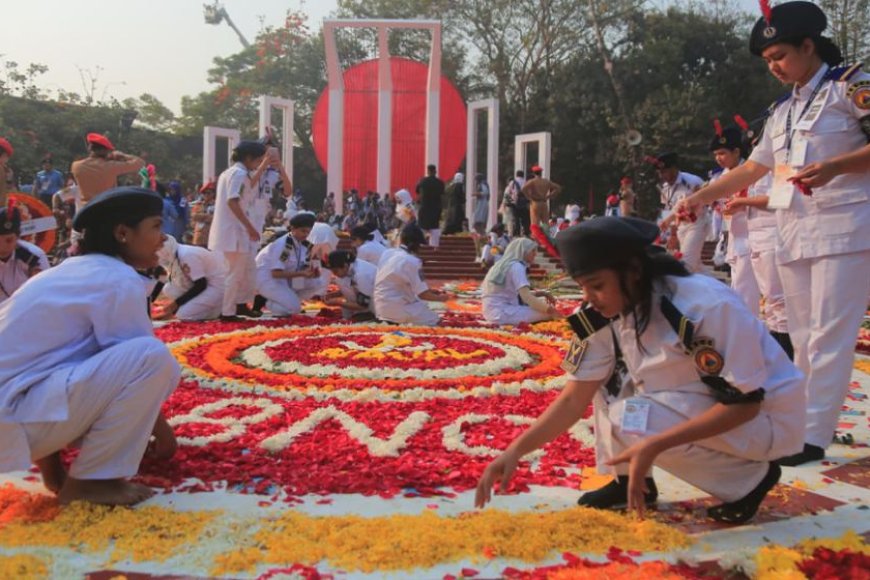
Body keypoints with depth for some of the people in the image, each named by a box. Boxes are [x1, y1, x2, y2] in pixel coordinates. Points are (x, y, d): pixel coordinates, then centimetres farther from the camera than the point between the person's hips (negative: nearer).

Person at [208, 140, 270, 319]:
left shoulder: (231, 172, 17)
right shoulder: (240, 173, -14)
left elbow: (248, 187, 32)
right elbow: (233, 202, -23)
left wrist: (264, 166, 28)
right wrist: (250, 227, -21)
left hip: (230, 229, 10)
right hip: (234, 231, -10)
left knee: (249, 269, 18)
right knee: (235, 273, -3)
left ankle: (240, 304, 25)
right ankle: (227, 311, 2)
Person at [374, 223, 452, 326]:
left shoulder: (386, 253, 3)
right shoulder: (412, 261, -19)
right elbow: (422, 294, -15)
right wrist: (440, 298, 6)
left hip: (381, 306, 8)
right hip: (396, 309, -8)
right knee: (433, 319, 6)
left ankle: (388, 320, 8)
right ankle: (395, 322, -6)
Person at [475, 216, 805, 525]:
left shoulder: (708, 307, -30)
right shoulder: (605, 317, -9)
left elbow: (744, 403, -25)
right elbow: (573, 399, -7)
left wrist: (654, 446, -34)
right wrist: (515, 451, -19)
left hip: (767, 416, -6)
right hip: (698, 405, 7)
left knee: (629, 423, -24)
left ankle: (751, 476, -7)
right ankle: (629, 479, 4)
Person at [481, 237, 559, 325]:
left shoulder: (507, 264, 18)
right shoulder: (516, 266, -12)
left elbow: (521, 294, 19)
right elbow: (526, 297, -22)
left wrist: (540, 294, 8)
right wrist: (549, 309, -21)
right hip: (501, 312, -10)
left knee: (542, 301, 18)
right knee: (546, 312, -15)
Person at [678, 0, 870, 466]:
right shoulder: (782, 110, 17)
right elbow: (752, 169, 21)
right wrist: (698, 198, 13)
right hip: (792, 232, 7)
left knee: (830, 334, -9)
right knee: (802, 336, 9)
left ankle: (814, 435, -6)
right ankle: (800, 422, 16)